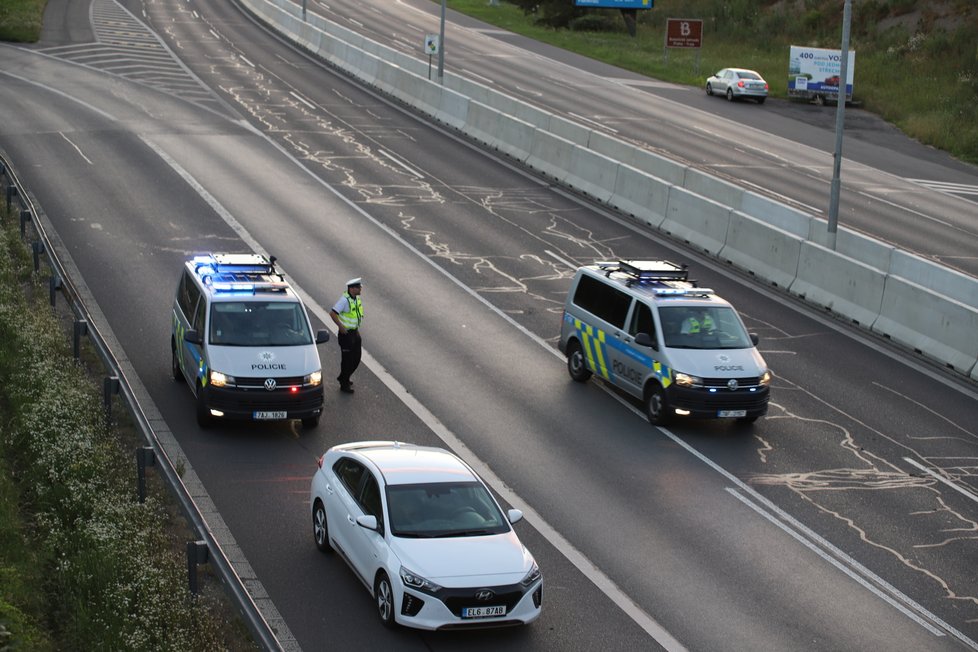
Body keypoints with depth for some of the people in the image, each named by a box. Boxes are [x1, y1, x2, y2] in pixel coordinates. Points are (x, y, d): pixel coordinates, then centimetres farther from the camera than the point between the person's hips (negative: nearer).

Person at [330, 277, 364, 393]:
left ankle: (343, 378, 34)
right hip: (346, 334, -8)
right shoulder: (344, 300, -23)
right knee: (347, 359, 0)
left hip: (355, 333, 8)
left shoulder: (357, 299, 3)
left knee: (356, 358, 15)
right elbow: (332, 313, -26)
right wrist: (341, 327, -22)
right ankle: (344, 384, 13)